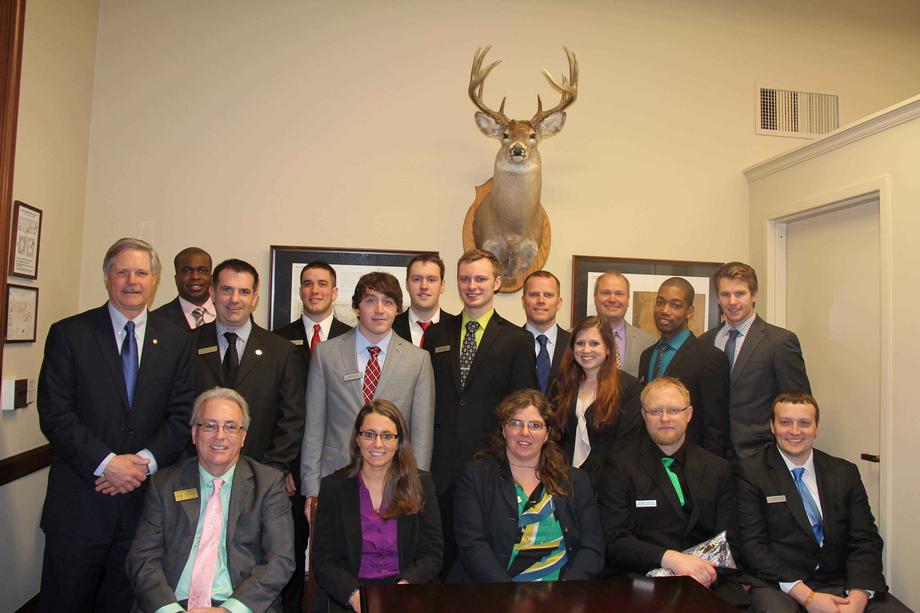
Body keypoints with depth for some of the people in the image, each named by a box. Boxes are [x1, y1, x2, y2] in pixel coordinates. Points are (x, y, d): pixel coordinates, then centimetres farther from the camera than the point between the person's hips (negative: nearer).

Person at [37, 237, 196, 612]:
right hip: (80, 499, -1)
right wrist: (107, 463, -15)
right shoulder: (68, 334, -1)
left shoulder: (177, 341, 5)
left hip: (146, 495, 2)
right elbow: (54, 414, -7)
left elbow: (182, 415, 2)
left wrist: (145, 461, -12)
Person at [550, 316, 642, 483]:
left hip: (602, 481, -3)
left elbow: (626, 444, -5)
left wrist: (590, 479, -11)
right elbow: (554, 435, 12)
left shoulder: (629, 387, -1)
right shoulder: (562, 385, 13)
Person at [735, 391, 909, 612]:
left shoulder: (845, 472, 10)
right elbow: (752, 544, -7)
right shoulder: (750, 472, -2)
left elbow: (866, 540, 4)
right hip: (779, 585, -4)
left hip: (841, 584, 4)